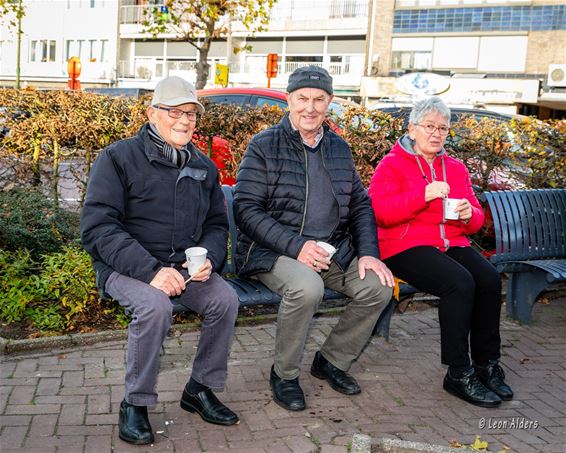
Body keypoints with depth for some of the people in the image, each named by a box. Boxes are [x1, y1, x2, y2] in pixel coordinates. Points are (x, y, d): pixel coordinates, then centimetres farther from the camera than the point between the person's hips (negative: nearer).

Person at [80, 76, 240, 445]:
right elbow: (98, 227, -16)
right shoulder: (119, 158, -8)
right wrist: (150, 270, -28)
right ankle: (135, 404, -12)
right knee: (155, 306, -34)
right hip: (126, 267, -5)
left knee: (226, 300, -21)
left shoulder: (204, 167, 11)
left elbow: (217, 224, 16)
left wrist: (209, 258, -9)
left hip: (185, 267, 5)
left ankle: (200, 389, 2)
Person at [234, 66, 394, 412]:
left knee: (379, 286, -16)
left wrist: (368, 252, 0)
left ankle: (333, 360, 9)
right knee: (306, 287, -35)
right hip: (273, 252, -5)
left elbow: (360, 205, 17)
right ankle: (284, 374, -8)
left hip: (332, 251, 6)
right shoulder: (264, 146, -4)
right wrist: (297, 247, -20)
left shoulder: (339, 149, 14)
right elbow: (247, 210, -10)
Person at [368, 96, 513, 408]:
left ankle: (487, 364, -7)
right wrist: (424, 195, -21)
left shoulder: (455, 168, 20)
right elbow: (380, 212, -12)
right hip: (406, 246, -5)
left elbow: (476, 217, 19)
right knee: (460, 282, -31)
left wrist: (469, 215, -6)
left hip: (452, 244, 6)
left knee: (489, 279, -23)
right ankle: (458, 373, -19)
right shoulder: (392, 165, 3)